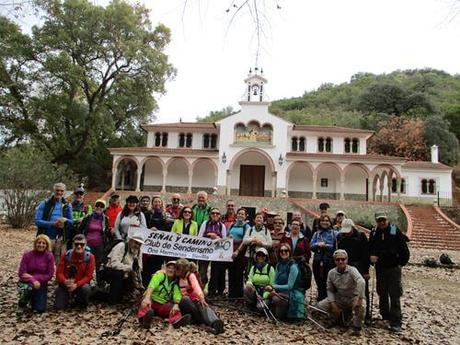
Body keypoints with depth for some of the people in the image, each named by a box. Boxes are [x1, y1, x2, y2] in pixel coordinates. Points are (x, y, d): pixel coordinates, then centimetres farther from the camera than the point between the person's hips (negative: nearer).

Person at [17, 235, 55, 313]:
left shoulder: (49, 256, -11)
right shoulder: (27, 255, -11)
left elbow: (49, 275, -11)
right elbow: (21, 273, -14)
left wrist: (32, 276, -23)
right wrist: (33, 280, -30)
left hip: (41, 284, 1)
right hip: (27, 282, -1)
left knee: (41, 309, -9)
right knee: (30, 286, -36)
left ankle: (33, 298, 25)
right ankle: (24, 300, -1)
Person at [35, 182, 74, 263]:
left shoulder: (67, 206, 7)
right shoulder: (44, 204, -1)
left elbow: (72, 222, 9)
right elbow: (37, 221, -7)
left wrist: (66, 220, -13)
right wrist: (52, 224, -19)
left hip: (60, 239, 2)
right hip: (46, 238, -2)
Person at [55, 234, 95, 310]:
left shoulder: (90, 257, -14)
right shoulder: (66, 255, -8)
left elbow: (88, 276, -14)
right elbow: (59, 272, -7)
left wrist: (76, 285, -29)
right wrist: (65, 281, -28)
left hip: (80, 284, -2)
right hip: (65, 285, 2)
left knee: (86, 288, -35)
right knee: (58, 306, -11)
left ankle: (82, 303, 0)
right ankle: (69, 298, 24)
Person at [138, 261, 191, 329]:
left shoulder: (176, 283, 6)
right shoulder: (160, 274, -3)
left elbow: (177, 296, -12)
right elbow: (151, 286, -22)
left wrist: (176, 305, -36)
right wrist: (147, 298, -42)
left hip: (164, 305, 2)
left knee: (175, 309, -27)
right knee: (145, 304, -35)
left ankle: (176, 320, -60)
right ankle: (145, 319, -67)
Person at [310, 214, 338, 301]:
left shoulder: (334, 234, 2)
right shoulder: (316, 234, 14)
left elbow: (336, 247, -9)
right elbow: (311, 246, 3)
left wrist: (325, 245, -15)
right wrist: (318, 244, -15)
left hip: (329, 262, -3)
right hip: (318, 261, 3)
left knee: (328, 283, -5)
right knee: (319, 283, 8)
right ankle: (320, 301, 19)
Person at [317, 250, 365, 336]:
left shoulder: (352, 270, -22)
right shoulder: (331, 273, -9)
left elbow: (361, 282, -41)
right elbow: (330, 290, 1)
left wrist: (360, 299, -48)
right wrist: (332, 304, -12)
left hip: (353, 298, -4)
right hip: (339, 298, 4)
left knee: (360, 306, -37)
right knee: (320, 306, -12)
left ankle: (357, 328, -10)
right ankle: (339, 317, 17)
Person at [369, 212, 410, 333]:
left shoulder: (395, 231, -9)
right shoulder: (374, 232, 3)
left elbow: (404, 249, -6)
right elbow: (370, 248, 11)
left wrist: (401, 263, -6)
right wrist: (371, 256, -8)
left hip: (394, 268, -4)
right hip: (380, 268, 5)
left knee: (395, 295, -3)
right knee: (382, 294, 14)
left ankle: (395, 322, 1)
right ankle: (385, 316, 28)